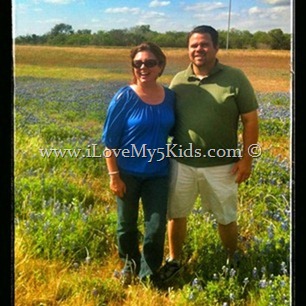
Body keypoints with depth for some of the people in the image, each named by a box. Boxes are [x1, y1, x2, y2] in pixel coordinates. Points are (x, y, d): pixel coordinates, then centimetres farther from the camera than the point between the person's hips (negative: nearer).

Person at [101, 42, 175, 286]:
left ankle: (148, 275, 28)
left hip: (158, 173, 2)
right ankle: (129, 265, 42)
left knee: (156, 227, 6)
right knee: (127, 224, 16)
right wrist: (114, 175, -12)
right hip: (128, 173, -2)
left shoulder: (170, 96, -4)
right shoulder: (124, 97, -14)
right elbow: (109, 140, -10)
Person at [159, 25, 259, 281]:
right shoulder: (178, 80, 2)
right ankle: (174, 260, 36)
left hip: (220, 165, -2)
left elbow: (250, 120, -5)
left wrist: (246, 158, -9)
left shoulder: (235, 78, -7)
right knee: (176, 214, 13)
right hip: (181, 163, 3)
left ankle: (233, 260, 39)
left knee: (226, 218, 14)